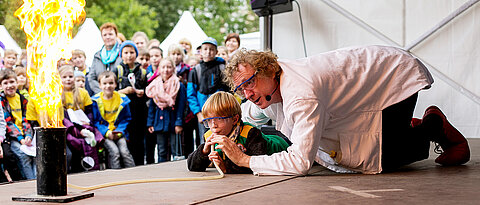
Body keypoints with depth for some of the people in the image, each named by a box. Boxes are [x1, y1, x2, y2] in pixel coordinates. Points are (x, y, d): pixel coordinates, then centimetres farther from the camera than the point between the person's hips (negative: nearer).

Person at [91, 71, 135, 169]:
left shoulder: (122, 99, 5)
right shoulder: (96, 101, -2)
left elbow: (126, 119, 9)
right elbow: (95, 121, -1)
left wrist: (119, 132, -8)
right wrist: (106, 132, -15)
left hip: (119, 134, 2)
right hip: (103, 134, -2)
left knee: (124, 151, -20)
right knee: (114, 151, -25)